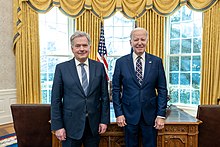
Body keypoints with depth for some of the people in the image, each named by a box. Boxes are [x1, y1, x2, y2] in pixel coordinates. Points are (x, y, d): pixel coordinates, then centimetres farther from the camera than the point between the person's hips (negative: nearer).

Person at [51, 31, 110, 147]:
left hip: (94, 124, 2)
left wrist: (104, 120, 0)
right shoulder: (61, 68, -4)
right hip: (71, 124, -1)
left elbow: (104, 96, 2)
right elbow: (56, 100, -3)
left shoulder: (99, 67, 0)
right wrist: (57, 126, -5)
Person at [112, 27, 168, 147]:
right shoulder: (121, 62, -3)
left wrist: (161, 115, -4)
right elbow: (116, 90, -1)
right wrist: (118, 114, -4)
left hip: (150, 115, 1)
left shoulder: (156, 61, -1)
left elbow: (162, 90, 0)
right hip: (129, 114, 0)